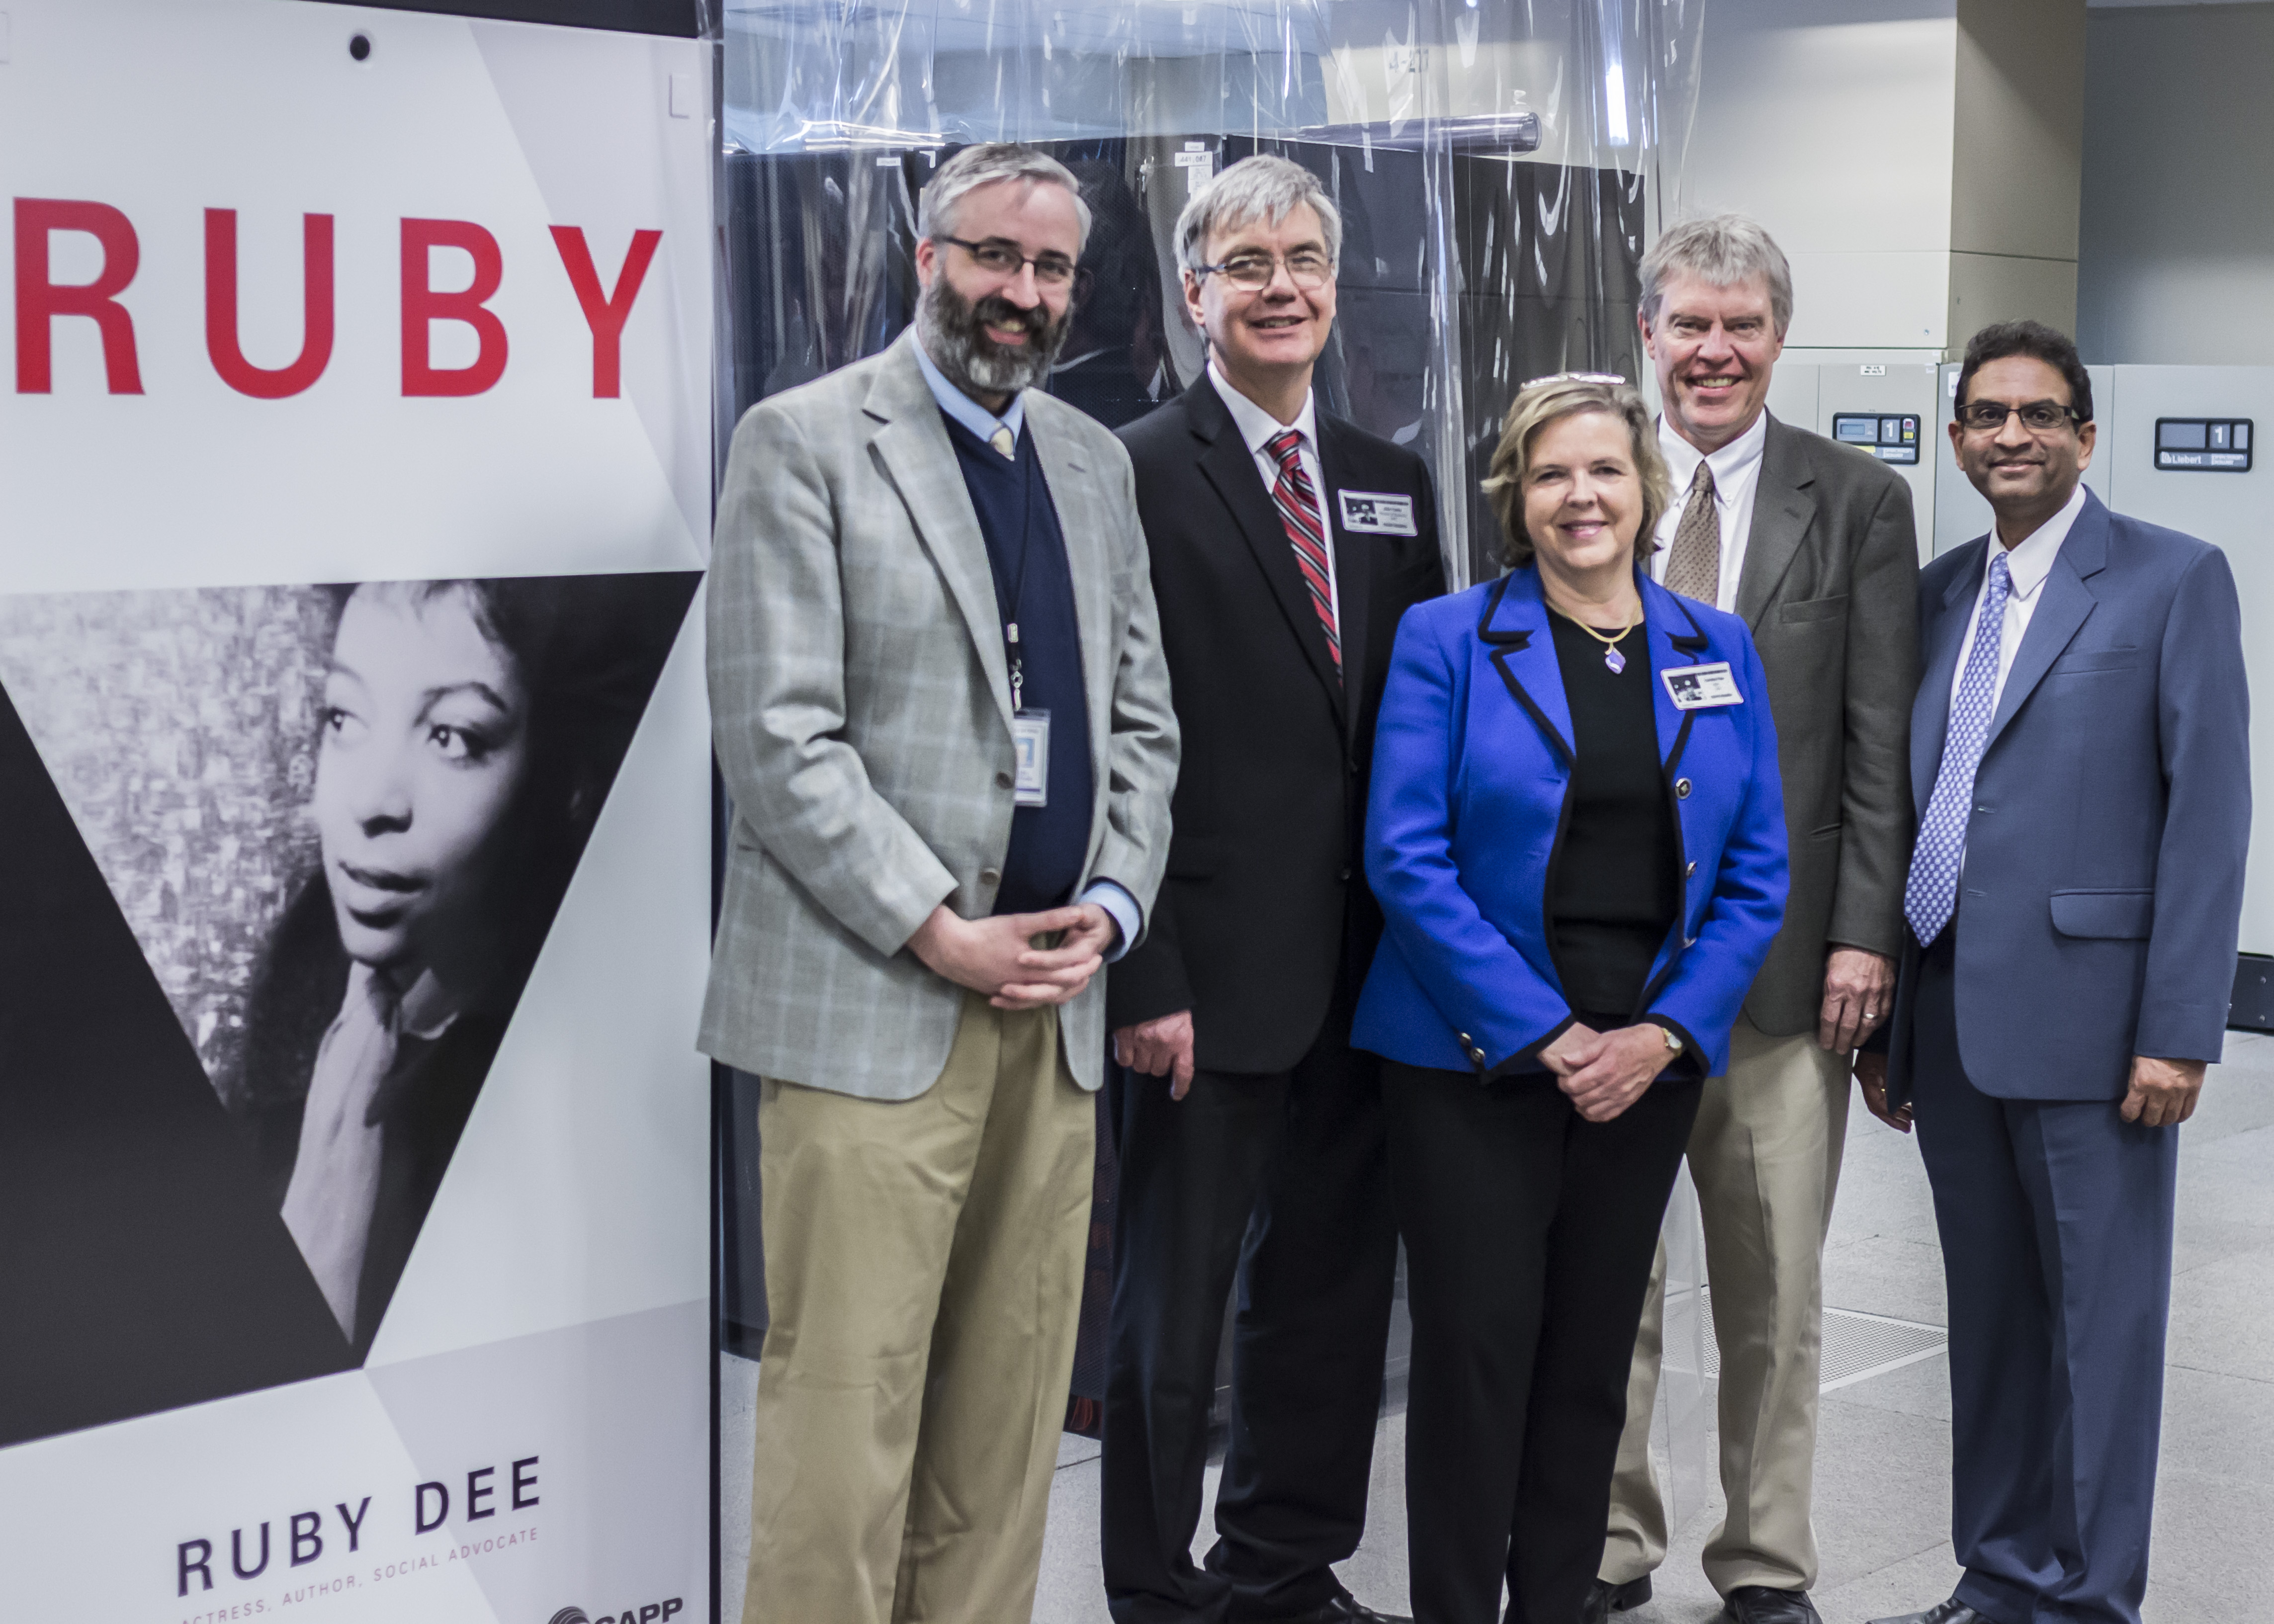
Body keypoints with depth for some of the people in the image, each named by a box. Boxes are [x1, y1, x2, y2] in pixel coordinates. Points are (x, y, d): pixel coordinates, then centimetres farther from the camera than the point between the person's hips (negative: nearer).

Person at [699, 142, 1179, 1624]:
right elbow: (779, 734, -9)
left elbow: (1142, 719, 19)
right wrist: (940, 934, -13)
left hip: (1054, 1002, 6)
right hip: (872, 1003, -6)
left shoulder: (1094, 461, 17)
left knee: (1009, 1416, 8)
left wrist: (1111, 908, 2)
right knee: (846, 1411, -6)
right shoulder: (806, 442, -2)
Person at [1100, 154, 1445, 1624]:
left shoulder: (1394, 483, 12)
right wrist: (1142, 977, -16)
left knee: (1334, 1290, 15)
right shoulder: (1140, 476, -7)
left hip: (1365, 973, 6)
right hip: (1212, 977, -6)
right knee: (1174, 1311, 5)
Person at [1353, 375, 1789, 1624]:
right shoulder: (1447, 640, -3)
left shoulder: (1719, 653, 8)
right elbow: (1407, 857, -10)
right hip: (1476, 1054, -3)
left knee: (1594, 1355, 10)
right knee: (1476, 1349, -1)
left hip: (1648, 1061, 3)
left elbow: (1755, 874, 6)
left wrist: (1665, 1031, -7)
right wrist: (1541, 1035, -14)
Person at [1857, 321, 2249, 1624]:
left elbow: (2209, 814, -8)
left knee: (2100, 1319, 2)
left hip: (2088, 1016, -5)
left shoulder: (2177, 580, -3)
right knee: (1989, 1312, 13)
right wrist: (1884, 1020, 11)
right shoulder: (1938, 591, 14)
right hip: (1950, 1018, 5)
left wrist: (2180, 1029, -14)